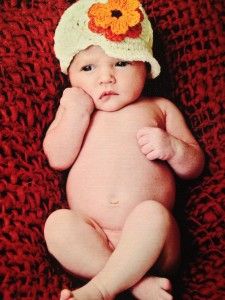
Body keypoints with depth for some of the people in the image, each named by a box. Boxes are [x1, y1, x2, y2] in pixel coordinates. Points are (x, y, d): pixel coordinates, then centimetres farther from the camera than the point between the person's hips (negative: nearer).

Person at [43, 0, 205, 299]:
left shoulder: (159, 108, 17)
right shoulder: (73, 110, 20)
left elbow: (195, 166, 16)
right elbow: (58, 159, 4)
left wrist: (172, 148, -6)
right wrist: (77, 112, -6)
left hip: (149, 241, -1)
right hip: (92, 240, 2)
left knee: (152, 212, -33)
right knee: (58, 223, -28)